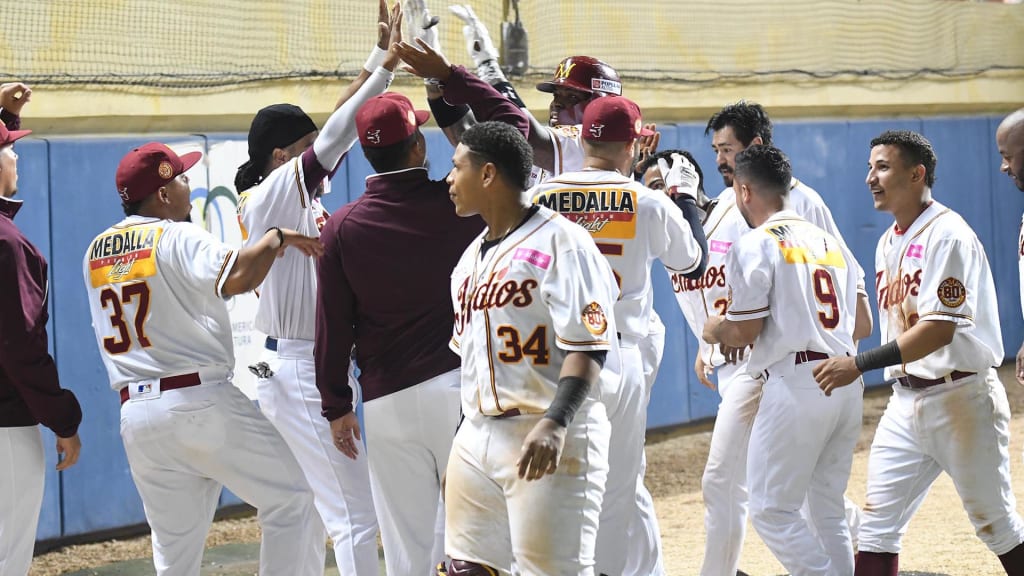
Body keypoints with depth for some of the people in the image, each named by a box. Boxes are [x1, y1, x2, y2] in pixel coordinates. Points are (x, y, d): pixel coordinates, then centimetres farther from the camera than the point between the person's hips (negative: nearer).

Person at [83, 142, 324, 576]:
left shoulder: (95, 253, 14)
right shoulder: (180, 238, -7)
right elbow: (235, 280, -25)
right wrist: (277, 238, -10)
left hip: (135, 415, 7)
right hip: (203, 403, -6)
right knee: (291, 498, 3)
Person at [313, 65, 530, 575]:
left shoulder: (341, 228, -2)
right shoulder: (455, 204, -5)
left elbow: (333, 329, 0)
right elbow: (516, 127, 6)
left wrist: (336, 407, 10)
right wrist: (449, 75, 7)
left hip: (386, 401, 1)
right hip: (459, 386, -1)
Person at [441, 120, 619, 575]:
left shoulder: (560, 242, -9)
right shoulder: (472, 256, 17)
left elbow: (587, 349, -17)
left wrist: (554, 425, -29)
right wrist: (461, 452, 23)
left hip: (548, 441, -8)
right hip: (477, 437, 8)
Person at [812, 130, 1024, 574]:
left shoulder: (946, 234, -15)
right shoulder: (888, 243, 12)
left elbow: (940, 329, -24)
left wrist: (859, 364, -28)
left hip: (961, 398, -8)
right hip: (906, 400, 8)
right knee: (877, 523, 2)